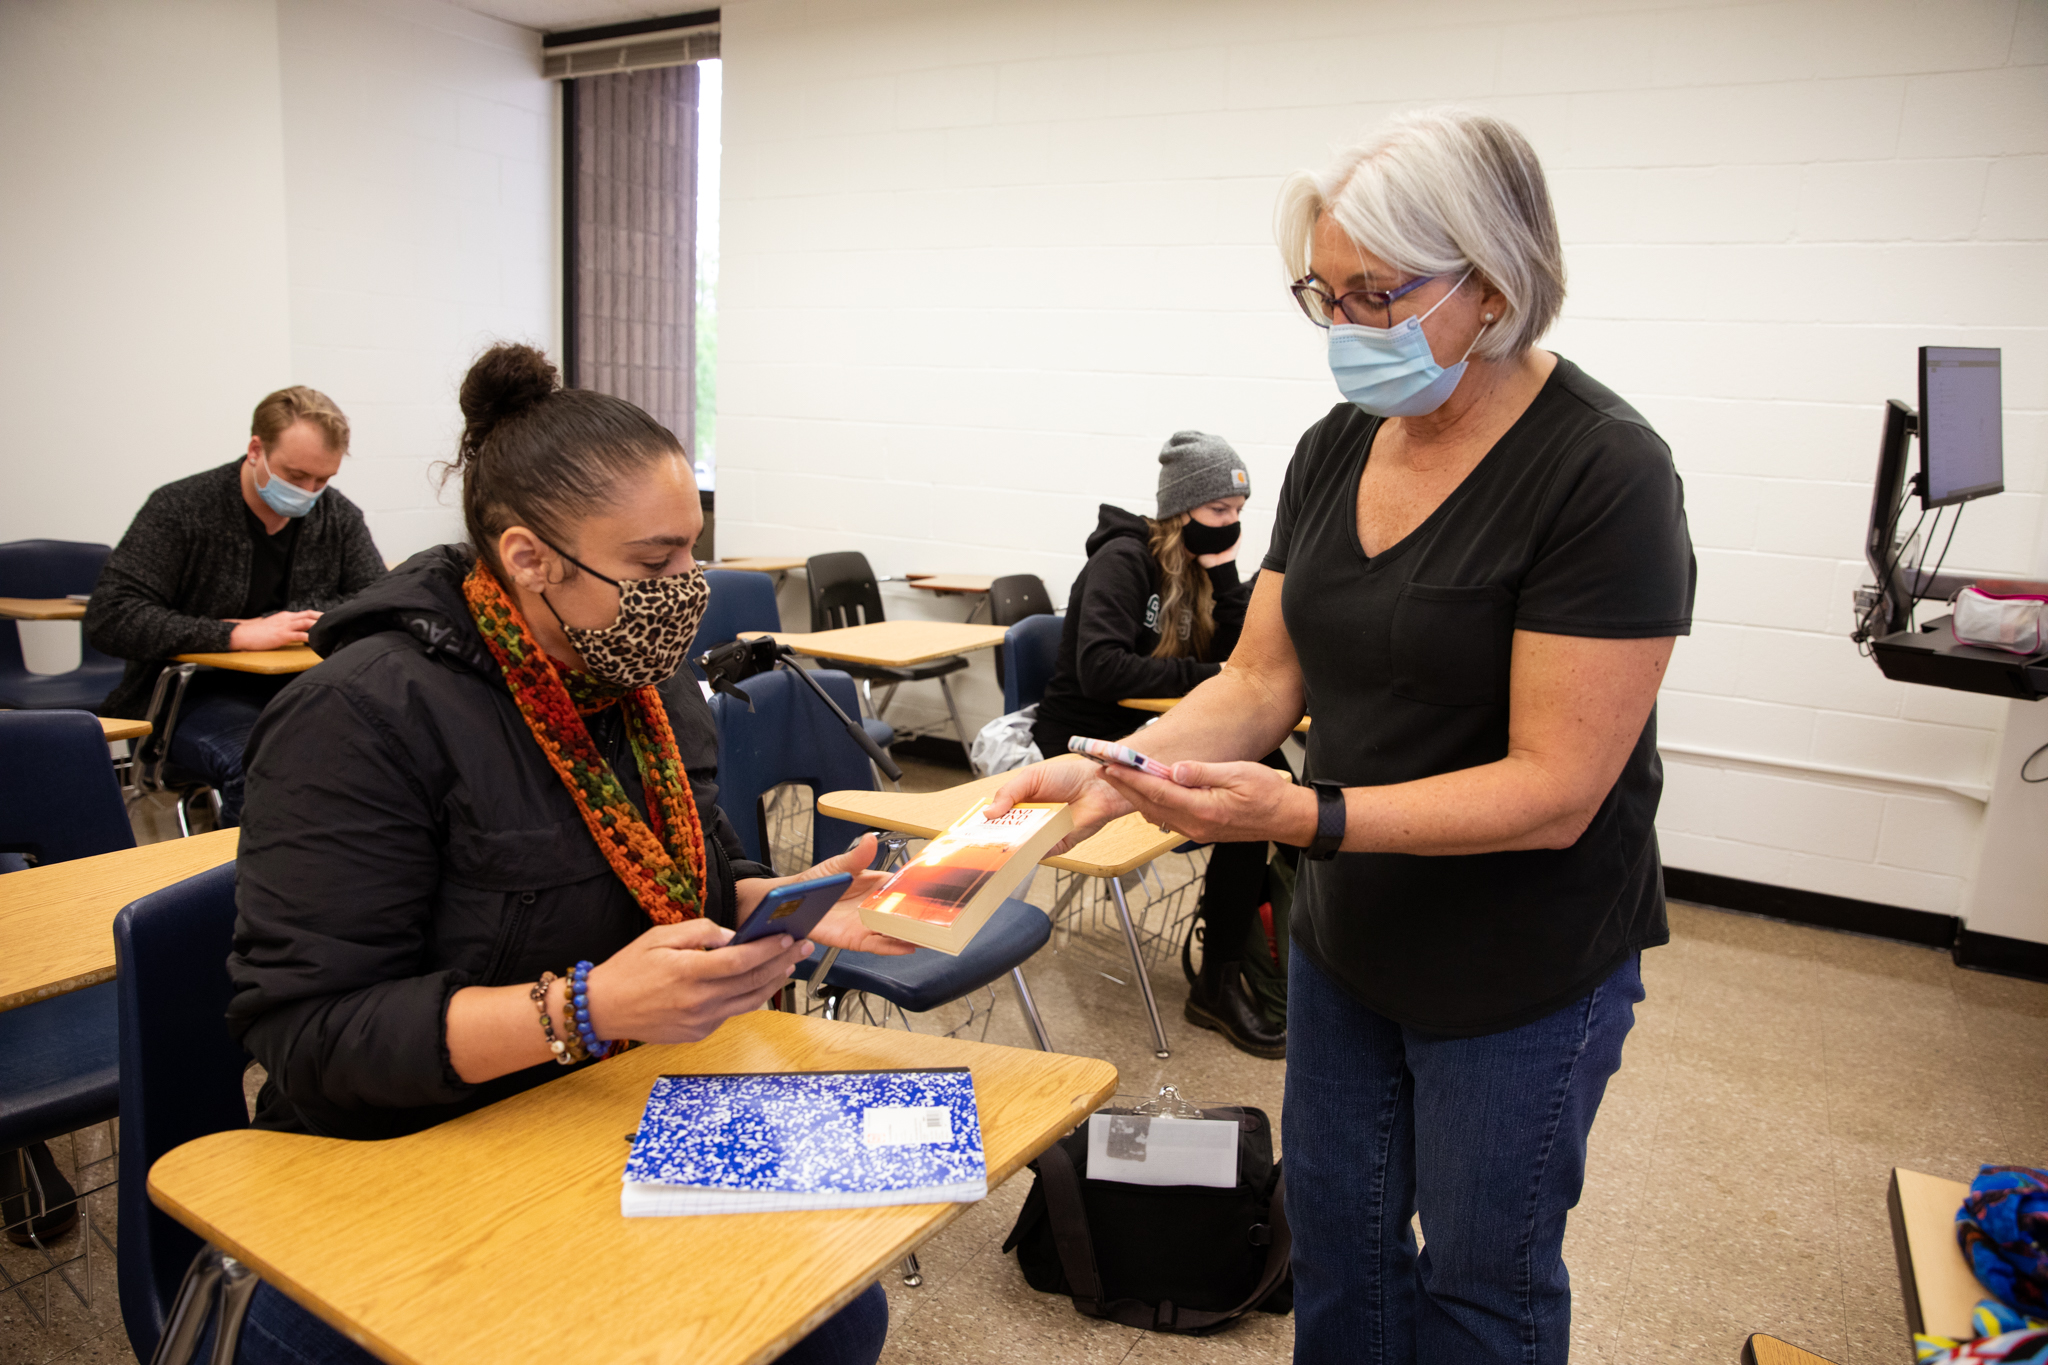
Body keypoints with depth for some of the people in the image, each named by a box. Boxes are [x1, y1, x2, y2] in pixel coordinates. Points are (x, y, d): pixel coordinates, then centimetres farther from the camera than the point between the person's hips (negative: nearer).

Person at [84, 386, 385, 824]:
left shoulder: (339, 516, 8)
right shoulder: (179, 509, -5)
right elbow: (108, 618, -13)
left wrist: (284, 621, -11)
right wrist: (236, 635, -23)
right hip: (196, 694, -4)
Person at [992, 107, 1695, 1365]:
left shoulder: (1605, 473, -22)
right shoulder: (1336, 448, -1)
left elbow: (1553, 789, -24)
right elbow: (1263, 681, -1)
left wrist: (1305, 818, -34)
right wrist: (1119, 773, -17)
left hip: (1523, 972, -6)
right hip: (1344, 936, 6)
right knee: (1336, 1229, 22)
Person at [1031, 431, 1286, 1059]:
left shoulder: (1196, 564, 8)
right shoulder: (1124, 559, -13)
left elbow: (1232, 659, 1)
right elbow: (1099, 670, -26)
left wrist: (1222, 571, -8)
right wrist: (1200, 675, -22)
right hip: (1083, 745, -7)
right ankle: (1217, 984, -11)